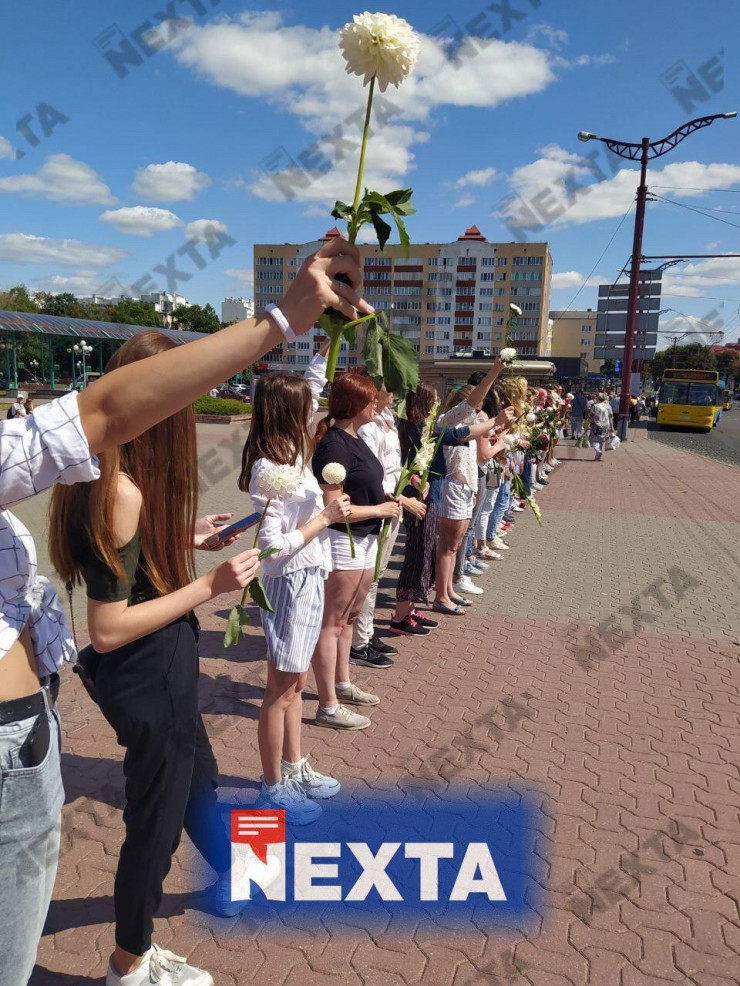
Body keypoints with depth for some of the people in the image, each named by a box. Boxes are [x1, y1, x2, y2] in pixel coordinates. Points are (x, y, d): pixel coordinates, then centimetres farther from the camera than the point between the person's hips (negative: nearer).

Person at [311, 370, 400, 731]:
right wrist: (380, 509, -15)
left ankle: (342, 684, 37)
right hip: (342, 542, -10)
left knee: (348, 617, 21)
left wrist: (387, 498, 5)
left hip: (363, 539, 10)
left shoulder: (354, 439, 10)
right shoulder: (334, 445, -20)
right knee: (331, 623, 0)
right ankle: (328, 707, 10)